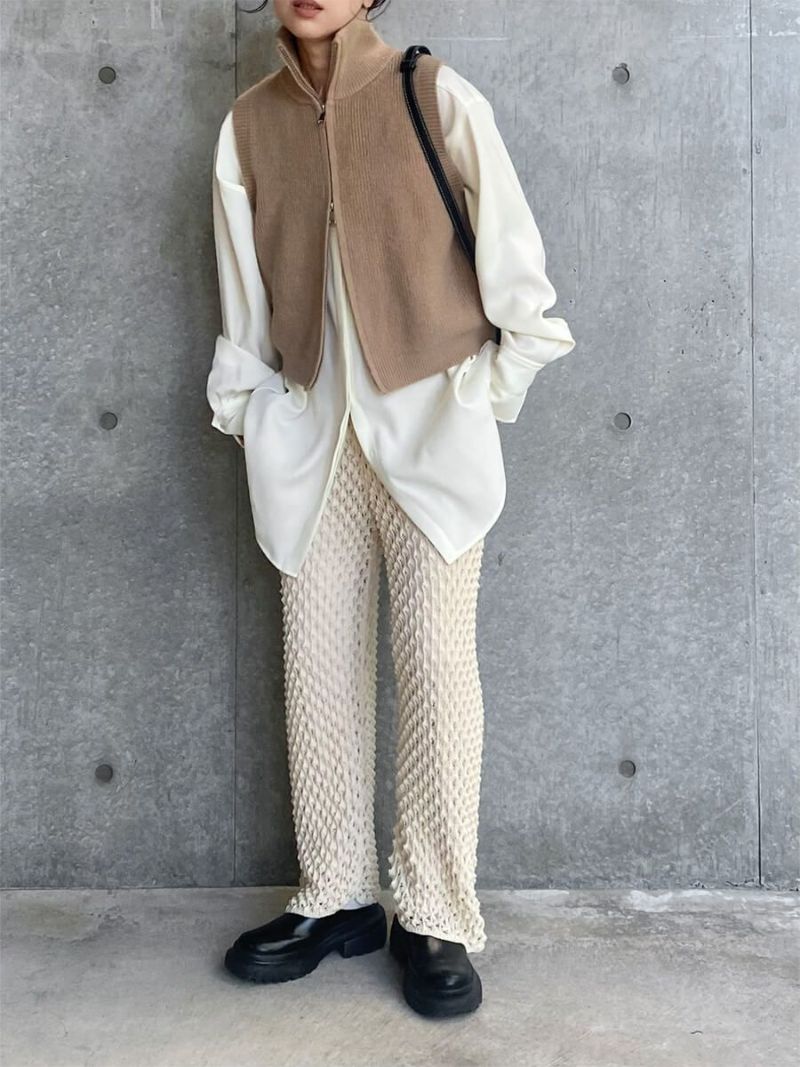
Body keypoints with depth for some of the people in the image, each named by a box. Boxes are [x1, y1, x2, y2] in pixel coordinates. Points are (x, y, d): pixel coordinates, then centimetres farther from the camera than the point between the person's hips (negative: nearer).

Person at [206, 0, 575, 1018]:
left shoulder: (436, 96, -2)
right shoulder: (247, 124, 8)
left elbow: (514, 258, 1)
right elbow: (242, 296, 11)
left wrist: (490, 396, 1)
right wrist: (245, 418, 8)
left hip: (431, 428, -3)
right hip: (309, 436, 3)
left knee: (436, 669, -4)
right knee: (319, 670, 5)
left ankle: (436, 917, 6)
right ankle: (334, 898, 18)